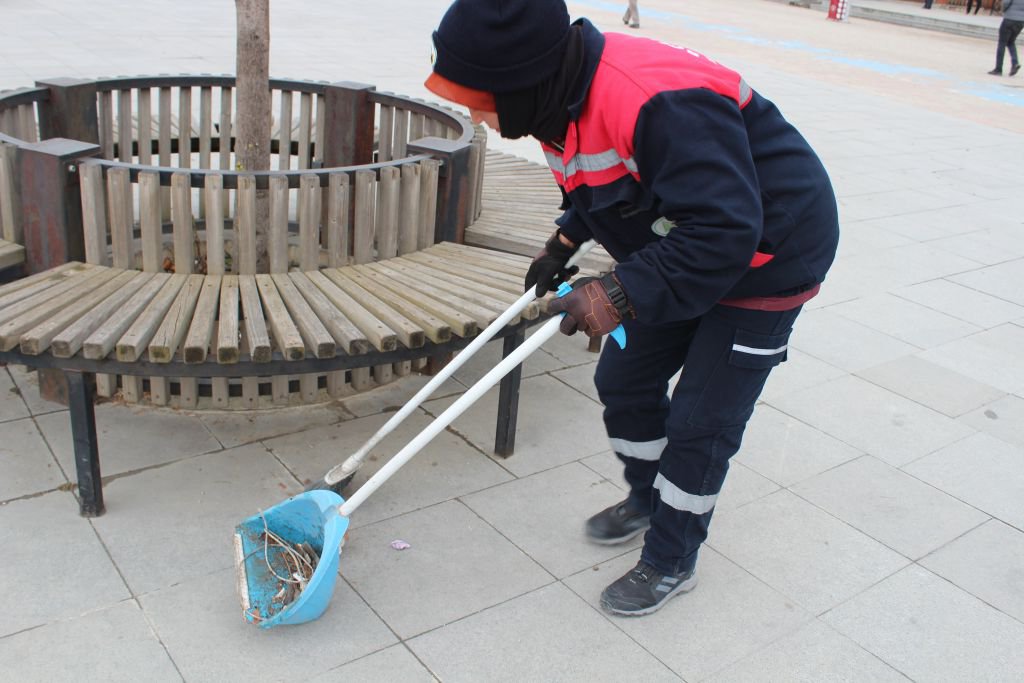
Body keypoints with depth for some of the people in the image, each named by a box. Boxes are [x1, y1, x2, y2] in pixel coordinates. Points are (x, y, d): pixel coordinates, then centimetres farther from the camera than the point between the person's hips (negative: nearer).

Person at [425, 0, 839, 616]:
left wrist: (621, 294, -37)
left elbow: (723, 233, -38)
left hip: (764, 259, -8)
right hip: (676, 256, 9)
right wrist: (564, 243, 4)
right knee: (624, 380, 14)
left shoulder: (658, 103, -38)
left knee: (701, 423, -2)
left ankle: (671, 563, 21)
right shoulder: (564, 94, -7)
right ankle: (647, 501, 40)